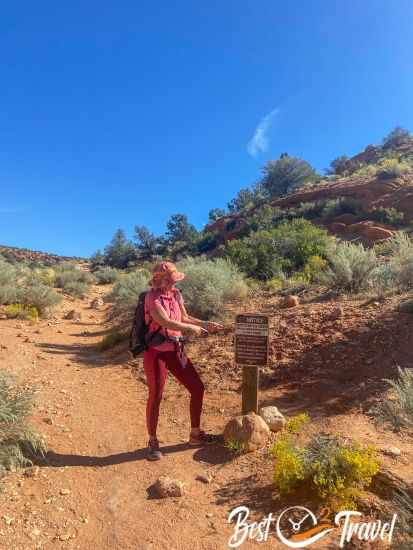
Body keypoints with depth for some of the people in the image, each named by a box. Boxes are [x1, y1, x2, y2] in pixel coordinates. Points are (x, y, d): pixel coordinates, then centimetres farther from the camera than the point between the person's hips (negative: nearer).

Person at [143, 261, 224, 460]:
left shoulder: (176, 294, 4)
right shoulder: (152, 297, -16)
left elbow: (184, 318, 12)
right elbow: (166, 322, -26)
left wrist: (205, 324, 2)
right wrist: (191, 328, -20)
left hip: (176, 351, 7)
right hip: (157, 353, -7)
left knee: (197, 388, 8)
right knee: (155, 397, -3)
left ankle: (195, 435, 26)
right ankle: (152, 442, 21)